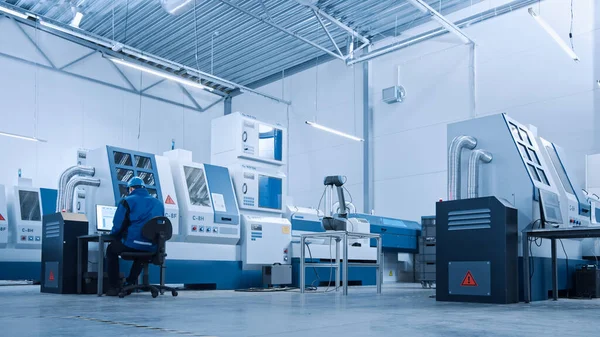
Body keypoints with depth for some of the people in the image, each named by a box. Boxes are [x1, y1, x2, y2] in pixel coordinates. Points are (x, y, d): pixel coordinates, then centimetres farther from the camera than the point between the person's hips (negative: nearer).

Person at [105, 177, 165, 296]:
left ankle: (114, 287, 21)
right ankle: (129, 284, 38)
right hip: (152, 248, 5)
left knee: (111, 250, 26)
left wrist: (113, 234, 18)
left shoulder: (127, 201, -2)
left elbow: (118, 226, -3)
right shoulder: (159, 203, 14)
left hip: (132, 245, -5)